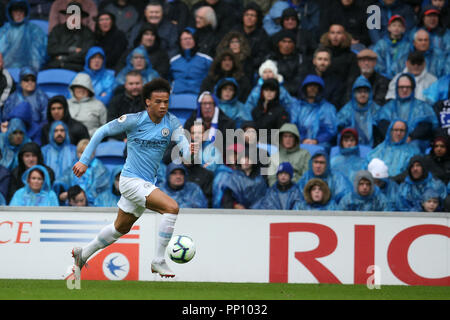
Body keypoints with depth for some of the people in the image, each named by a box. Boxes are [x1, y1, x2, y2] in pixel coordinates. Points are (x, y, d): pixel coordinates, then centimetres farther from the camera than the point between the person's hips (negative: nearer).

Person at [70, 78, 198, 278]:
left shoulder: (171, 122, -2)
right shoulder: (134, 120, -14)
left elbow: (182, 141, -17)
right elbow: (102, 132, -4)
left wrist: (189, 150, -42)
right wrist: (84, 160, -6)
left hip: (147, 183, 7)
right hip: (131, 180, -7)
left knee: (121, 228, 21)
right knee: (172, 207, -24)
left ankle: (83, 253, 40)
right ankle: (159, 262, -18)